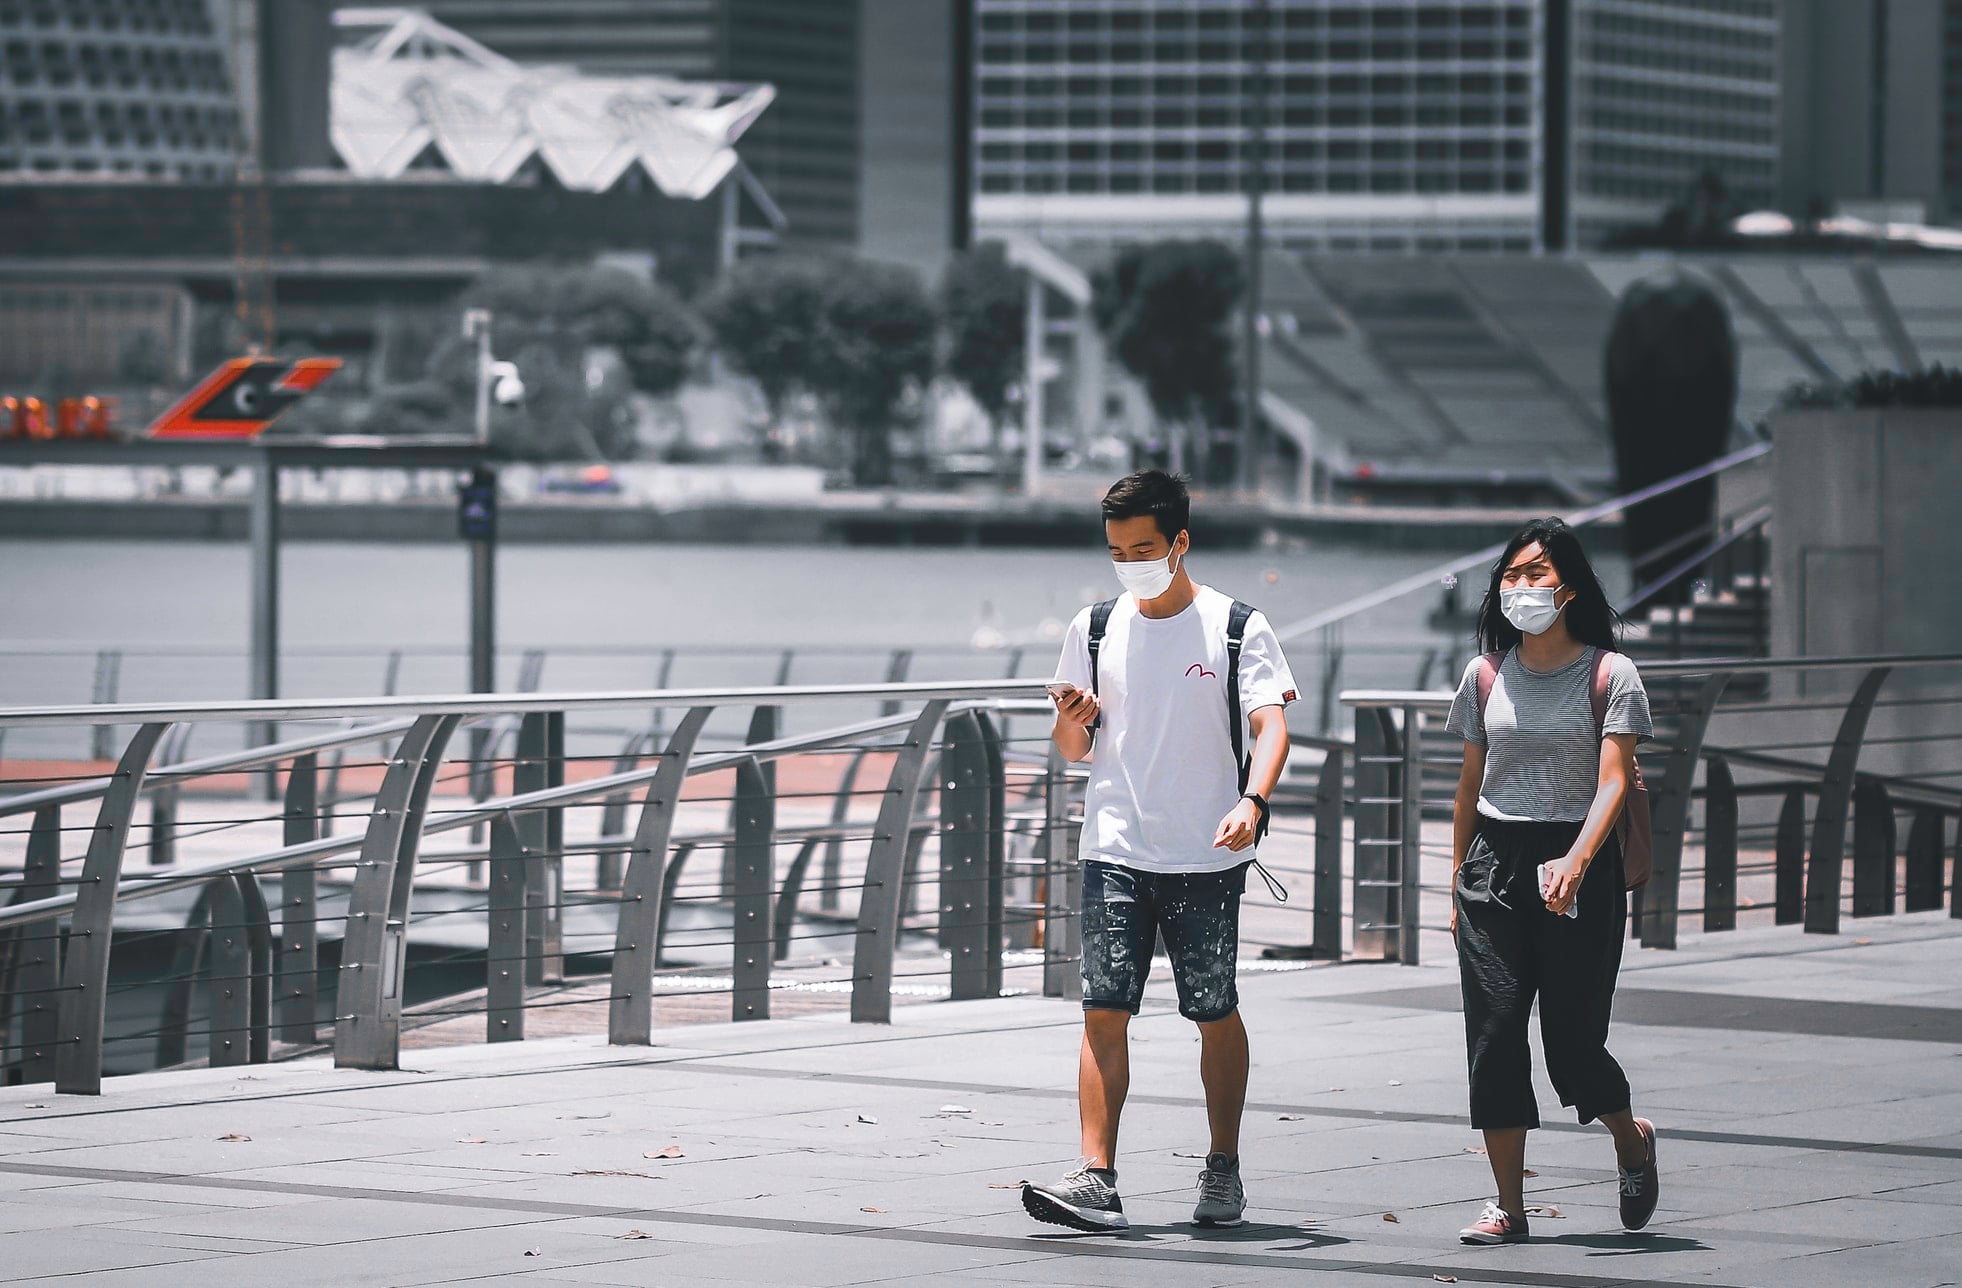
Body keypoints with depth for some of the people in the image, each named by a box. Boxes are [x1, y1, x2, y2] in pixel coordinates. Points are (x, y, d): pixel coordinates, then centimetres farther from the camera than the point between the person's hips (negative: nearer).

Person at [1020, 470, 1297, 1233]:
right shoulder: (1095, 629, 9)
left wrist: (1251, 802, -28)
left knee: (1215, 1015, 7)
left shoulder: (1237, 628, 0)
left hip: (1208, 857, -2)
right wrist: (1071, 718, -9)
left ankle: (1223, 1171, 21)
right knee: (1104, 1012, -8)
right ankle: (1096, 1182, -13)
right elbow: (1075, 749, 15)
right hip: (1115, 852, 2)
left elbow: (1270, 725, -10)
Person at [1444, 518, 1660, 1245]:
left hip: (1579, 865, -3)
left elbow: (1613, 781, -12)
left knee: (1572, 1042, -3)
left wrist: (1576, 861, -27)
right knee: (1494, 1034, -6)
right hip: (1494, 862, 3)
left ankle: (1632, 1140, 30)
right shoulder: (1487, 674, 8)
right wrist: (1459, 882, 12)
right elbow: (1471, 784, 14)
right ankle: (1508, 1207, 0)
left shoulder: (1608, 673, -3)